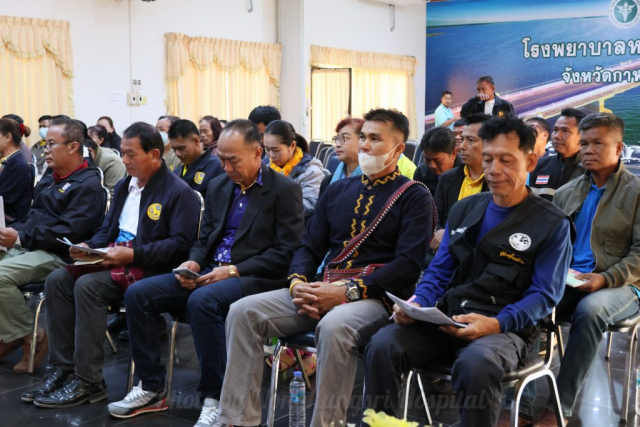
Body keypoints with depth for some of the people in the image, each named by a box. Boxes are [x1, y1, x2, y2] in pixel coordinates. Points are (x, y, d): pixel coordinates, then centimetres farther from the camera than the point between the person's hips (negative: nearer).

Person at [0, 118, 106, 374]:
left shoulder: (88, 185, -11)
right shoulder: (49, 180, 20)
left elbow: (69, 233, -21)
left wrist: (21, 238, -23)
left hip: (57, 255, -10)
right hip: (27, 247, 10)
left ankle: (29, 337, -9)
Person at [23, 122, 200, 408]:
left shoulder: (178, 192, -9)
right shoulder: (124, 186, 18)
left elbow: (180, 245, -17)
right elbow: (107, 230, 25)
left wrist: (132, 254, -23)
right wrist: (89, 246, 2)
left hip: (150, 267, -8)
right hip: (114, 257, 9)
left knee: (88, 285, -29)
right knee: (57, 280, -11)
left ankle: (88, 381, -21)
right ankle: (63, 369, -8)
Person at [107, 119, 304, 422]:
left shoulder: (285, 190, -5)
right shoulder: (218, 186, 15)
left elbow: (286, 252, -12)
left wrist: (235, 270, -18)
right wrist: (194, 262, -4)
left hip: (256, 278, -7)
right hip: (210, 272, 7)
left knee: (202, 300, -37)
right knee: (138, 294, -10)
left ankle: (216, 398, -22)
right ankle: (151, 387, 0)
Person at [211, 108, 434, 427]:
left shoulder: (414, 197, 1)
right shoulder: (338, 190, 19)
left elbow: (409, 263, -10)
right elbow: (310, 247, 16)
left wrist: (349, 292, -19)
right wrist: (298, 283, -7)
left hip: (378, 296, -5)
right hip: (324, 291, 6)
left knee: (334, 326, -39)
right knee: (243, 311, -13)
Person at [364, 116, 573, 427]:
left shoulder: (553, 224, 2)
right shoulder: (464, 210, 17)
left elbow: (544, 295, -5)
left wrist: (496, 324, -22)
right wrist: (417, 303, -6)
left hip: (505, 328, -4)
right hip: (446, 318, 4)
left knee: (475, 364, -38)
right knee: (382, 345, -23)